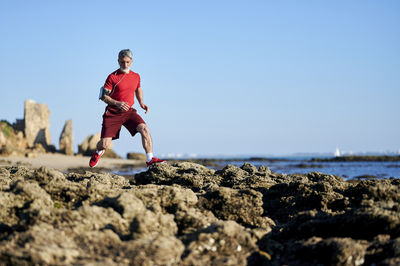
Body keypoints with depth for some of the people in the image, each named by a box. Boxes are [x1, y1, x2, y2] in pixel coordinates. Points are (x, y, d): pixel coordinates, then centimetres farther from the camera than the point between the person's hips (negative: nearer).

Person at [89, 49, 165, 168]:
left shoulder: (136, 76, 7)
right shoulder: (112, 77, -8)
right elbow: (103, 96, -8)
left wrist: (141, 103, 11)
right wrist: (117, 103, -25)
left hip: (128, 112, 3)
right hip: (112, 113, -3)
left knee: (144, 129, -23)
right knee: (105, 144, -6)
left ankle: (150, 159, -18)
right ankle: (98, 152, 33)